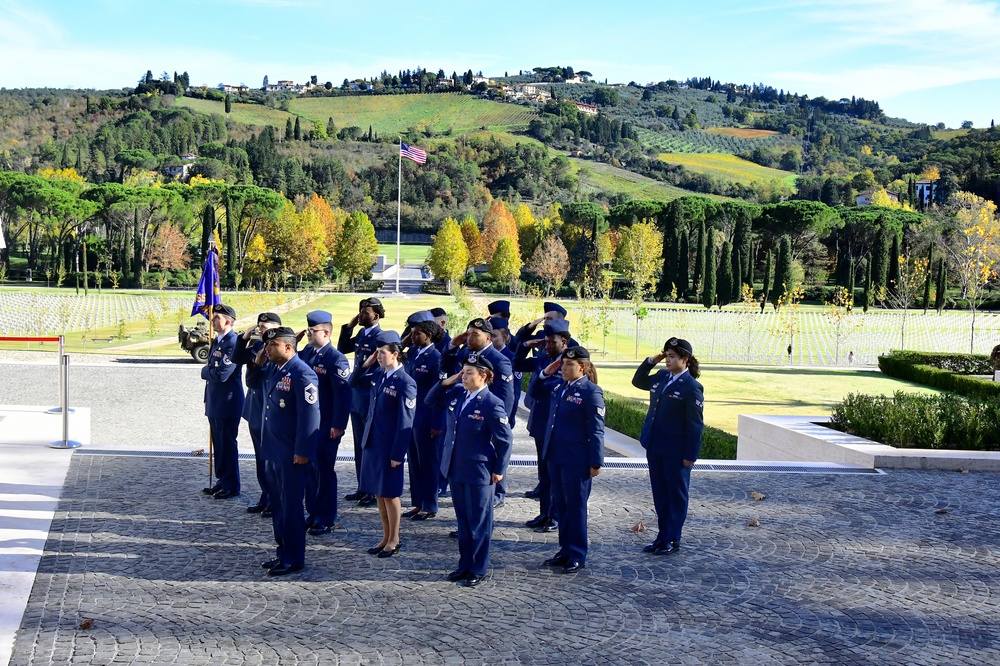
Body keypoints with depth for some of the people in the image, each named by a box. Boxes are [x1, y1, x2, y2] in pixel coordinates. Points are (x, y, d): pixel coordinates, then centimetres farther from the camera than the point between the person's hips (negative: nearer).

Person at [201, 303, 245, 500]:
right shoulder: (216, 341, 13)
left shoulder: (233, 343, -18)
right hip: (215, 402, 9)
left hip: (228, 403, -9)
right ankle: (222, 481, 26)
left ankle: (231, 486, 9)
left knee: (228, 445, 0)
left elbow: (222, 374, -24)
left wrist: (205, 371, -8)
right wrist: (209, 371, 2)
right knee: (218, 444, 16)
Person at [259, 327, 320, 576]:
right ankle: (283, 551, 29)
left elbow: (309, 415, -21)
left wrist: (302, 452, -21)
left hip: (291, 454, -9)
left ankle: (293, 558, 11)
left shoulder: (302, 374, -18)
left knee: (291, 506, 1)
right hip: (273, 450, 9)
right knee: (277, 504, 17)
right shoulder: (273, 369, 10)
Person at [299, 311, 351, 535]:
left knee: (324, 471, 1)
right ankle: (314, 514, 25)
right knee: (309, 469, 13)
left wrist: (338, 425, -18)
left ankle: (326, 519, 12)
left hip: (326, 427, -7)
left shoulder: (336, 359, -15)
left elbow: (343, 394, -17)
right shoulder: (306, 353, 8)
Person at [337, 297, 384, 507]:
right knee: (360, 446, 14)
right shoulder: (361, 335, 10)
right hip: (356, 397, 8)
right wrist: (349, 326, 7)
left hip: (370, 400, -8)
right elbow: (342, 349, 18)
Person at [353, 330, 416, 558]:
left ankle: (394, 541, 18)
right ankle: (386, 537, 27)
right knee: (378, 492, 14)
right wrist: (365, 364, 4)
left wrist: (397, 454, -18)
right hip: (372, 442, 7)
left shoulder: (405, 383, -16)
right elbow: (354, 383, 21)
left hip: (390, 446, -7)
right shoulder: (377, 374, 5)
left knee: (390, 494, 4)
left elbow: (406, 422, -17)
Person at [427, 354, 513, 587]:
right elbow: (431, 401, 18)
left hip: (479, 472, -7)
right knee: (462, 520, 17)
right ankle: (465, 565, 29)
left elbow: (506, 439, -12)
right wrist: (444, 383, 1)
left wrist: (499, 470, -10)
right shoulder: (456, 393, 3)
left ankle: (478, 570, 17)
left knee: (479, 522, 6)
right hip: (456, 469, 7)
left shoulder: (492, 404, -16)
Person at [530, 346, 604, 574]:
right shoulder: (557, 385, 7)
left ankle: (577, 556, 15)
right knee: (560, 504, 15)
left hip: (576, 460, -7)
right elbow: (534, 392, 23)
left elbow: (596, 429, -13)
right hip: (555, 456, 7)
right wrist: (545, 373, 6)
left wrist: (596, 462, -14)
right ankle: (565, 550, 27)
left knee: (576, 507, 4)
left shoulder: (591, 391, -13)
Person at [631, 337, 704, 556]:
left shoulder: (691, 387, -15)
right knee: (659, 493, 15)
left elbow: (695, 424, -14)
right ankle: (663, 536, 25)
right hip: (655, 447, 7)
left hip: (676, 452, -7)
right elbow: (638, 381, 23)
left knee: (676, 495, 7)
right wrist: (651, 362, 7)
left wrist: (690, 455, -15)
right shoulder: (661, 377, 6)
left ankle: (673, 540, 16)